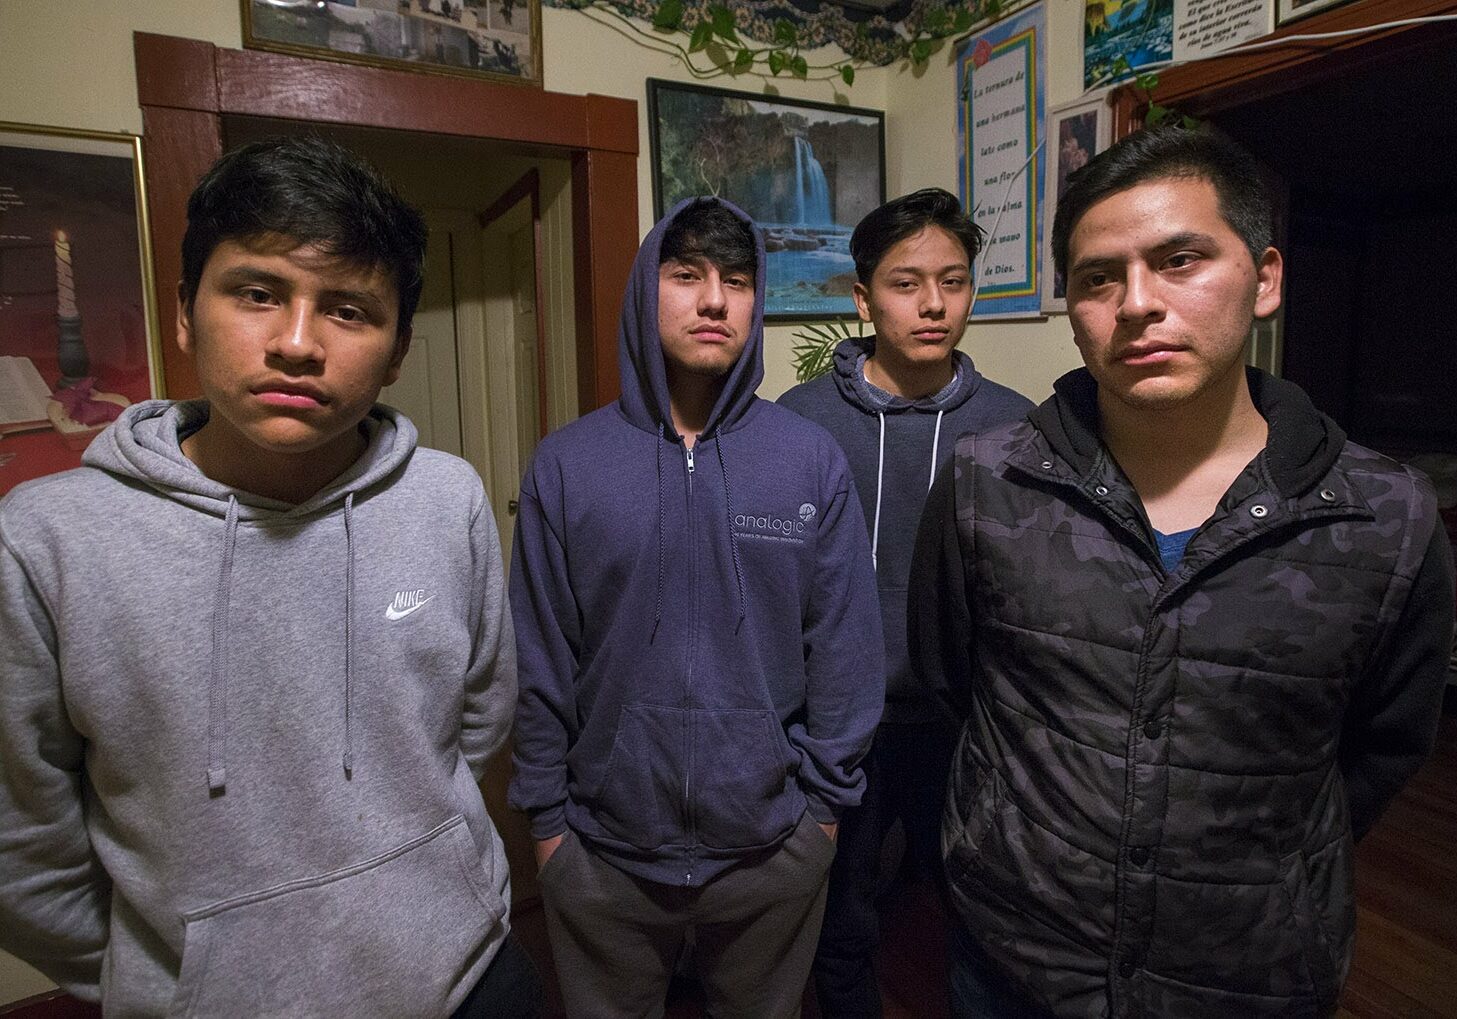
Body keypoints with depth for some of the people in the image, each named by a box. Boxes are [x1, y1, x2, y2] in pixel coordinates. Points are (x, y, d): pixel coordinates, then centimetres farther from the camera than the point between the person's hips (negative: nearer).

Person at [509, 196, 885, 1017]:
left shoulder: (814, 462, -8)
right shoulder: (567, 465, -8)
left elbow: (846, 652, -3)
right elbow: (541, 659, -3)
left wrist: (825, 799, 1)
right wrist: (546, 814, 1)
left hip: (773, 848, 1)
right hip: (603, 850, 0)